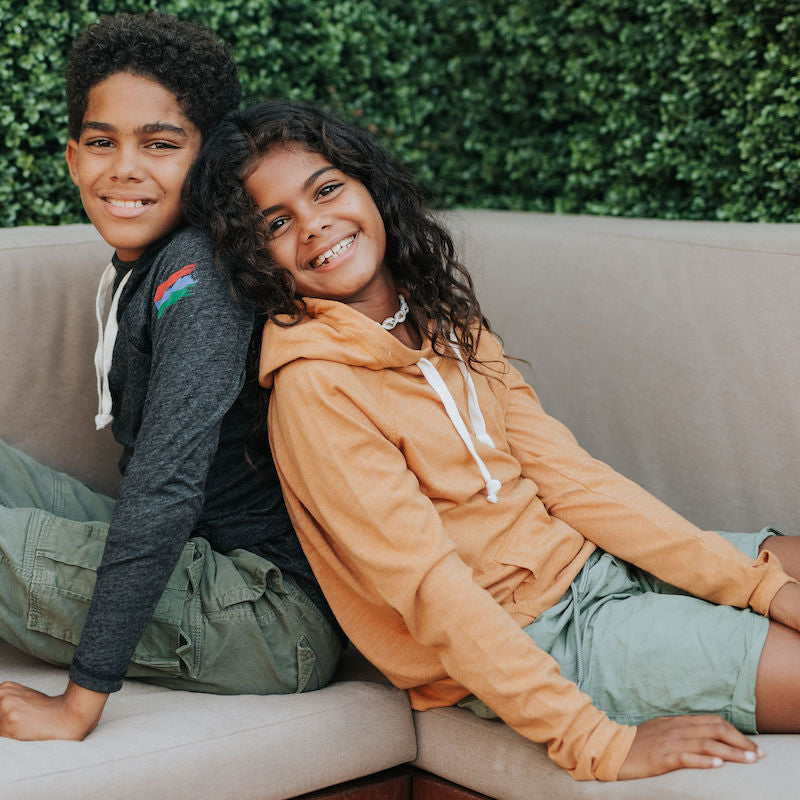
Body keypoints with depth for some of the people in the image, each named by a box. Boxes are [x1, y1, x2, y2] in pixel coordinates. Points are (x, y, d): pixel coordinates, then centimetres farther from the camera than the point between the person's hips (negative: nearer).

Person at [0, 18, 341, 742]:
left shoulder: (198, 272, -19)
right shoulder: (132, 271, 9)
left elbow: (168, 485, -26)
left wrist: (80, 701, -25)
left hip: (279, 619, -9)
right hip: (190, 556, 9)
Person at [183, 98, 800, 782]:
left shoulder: (444, 316, 6)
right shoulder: (312, 385, -17)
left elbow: (568, 474, 2)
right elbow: (428, 586, -21)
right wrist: (597, 743, -25)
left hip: (592, 557, 7)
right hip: (529, 634, -7)